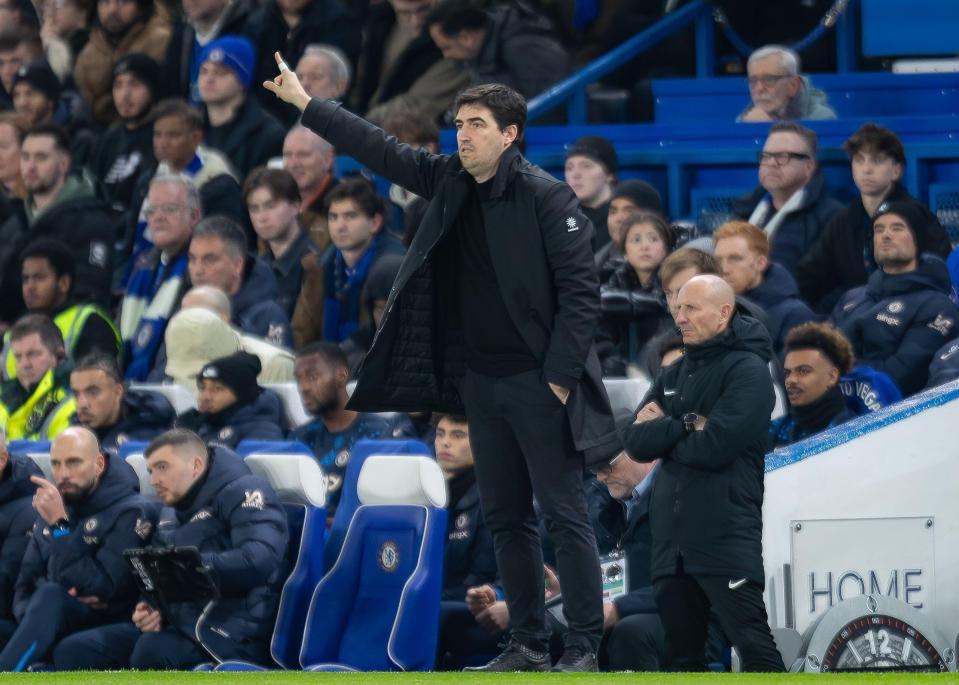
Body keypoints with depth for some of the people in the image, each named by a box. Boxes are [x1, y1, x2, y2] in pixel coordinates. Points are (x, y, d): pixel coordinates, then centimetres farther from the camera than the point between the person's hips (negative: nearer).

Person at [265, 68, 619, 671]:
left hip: (537, 383, -7)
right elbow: (379, 150, 13)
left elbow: (581, 290, -14)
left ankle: (584, 648, 0)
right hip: (480, 382, 7)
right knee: (506, 519, 11)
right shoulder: (450, 182, 7)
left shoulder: (546, 197, -13)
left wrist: (560, 376, -17)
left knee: (565, 516, -3)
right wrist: (305, 103, 13)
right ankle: (529, 644, 18)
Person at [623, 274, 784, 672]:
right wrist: (686, 425, -8)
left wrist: (663, 432, 0)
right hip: (672, 538, 8)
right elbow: (636, 443, 7)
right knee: (682, 656, 7)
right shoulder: (673, 375, 19)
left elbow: (715, 446, -17)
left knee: (754, 646, -13)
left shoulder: (747, 370, -5)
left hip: (727, 538, -8)